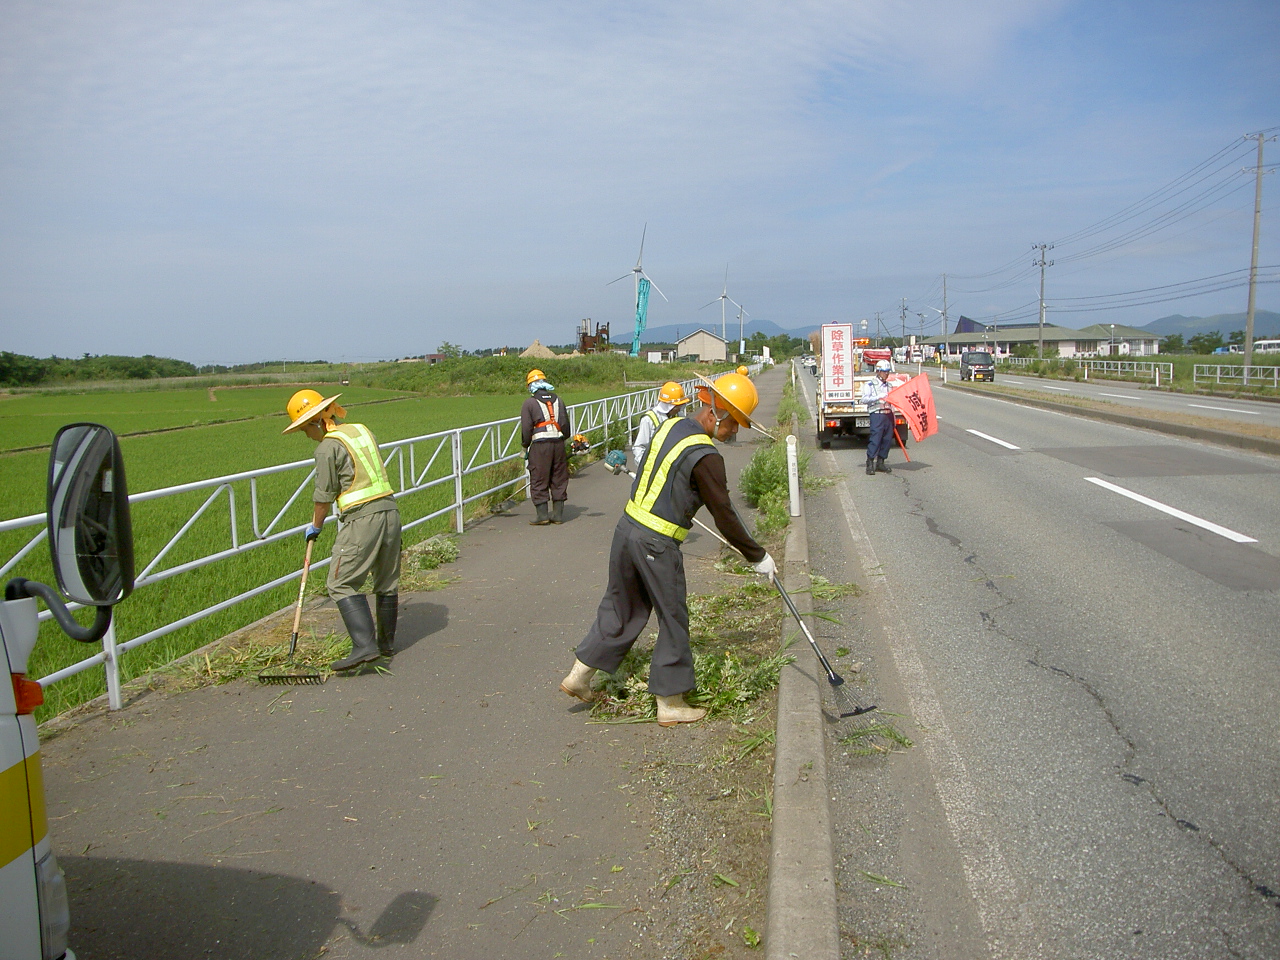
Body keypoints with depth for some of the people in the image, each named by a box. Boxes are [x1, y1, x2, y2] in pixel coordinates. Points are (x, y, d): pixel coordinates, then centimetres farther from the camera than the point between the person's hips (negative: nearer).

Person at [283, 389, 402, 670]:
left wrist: (315, 526, 14)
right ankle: (386, 642, 29)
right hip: (390, 509, 8)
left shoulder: (328, 447, -8)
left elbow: (324, 495, -3)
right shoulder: (363, 430, 13)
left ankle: (365, 645, -12)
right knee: (387, 581, 16)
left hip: (362, 518, -8)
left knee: (341, 583, -3)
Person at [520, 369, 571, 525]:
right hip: (558, 443, 5)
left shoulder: (529, 403, -2)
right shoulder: (558, 400, 13)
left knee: (539, 481, 2)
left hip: (539, 445, -5)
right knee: (559, 479, 11)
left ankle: (542, 515, 2)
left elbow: (526, 429, -3)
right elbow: (566, 425, 15)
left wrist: (525, 446, 11)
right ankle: (558, 514, 14)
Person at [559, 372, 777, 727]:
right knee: (673, 621, 7)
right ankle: (670, 705, 19)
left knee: (620, 608, 21)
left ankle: (578, 676, 28)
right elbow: (724, 517, -13)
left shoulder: (670, 426, 7)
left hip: (627, 526, 8)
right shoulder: (705, 457, -17)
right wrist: (758, 557, -2)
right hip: (657, 546, -8)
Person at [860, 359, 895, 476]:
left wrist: (893, 417, 22)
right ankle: (870, 464, -8)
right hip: (877, 414, -7)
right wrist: (879, 397, -20)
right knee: (875, 439, -12)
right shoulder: (870, 384, 0)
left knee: (887, 440, 6)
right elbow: (864, 399, -13)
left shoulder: (889, 385, 20)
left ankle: (880, 463, 16)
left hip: (888, 414, 7)